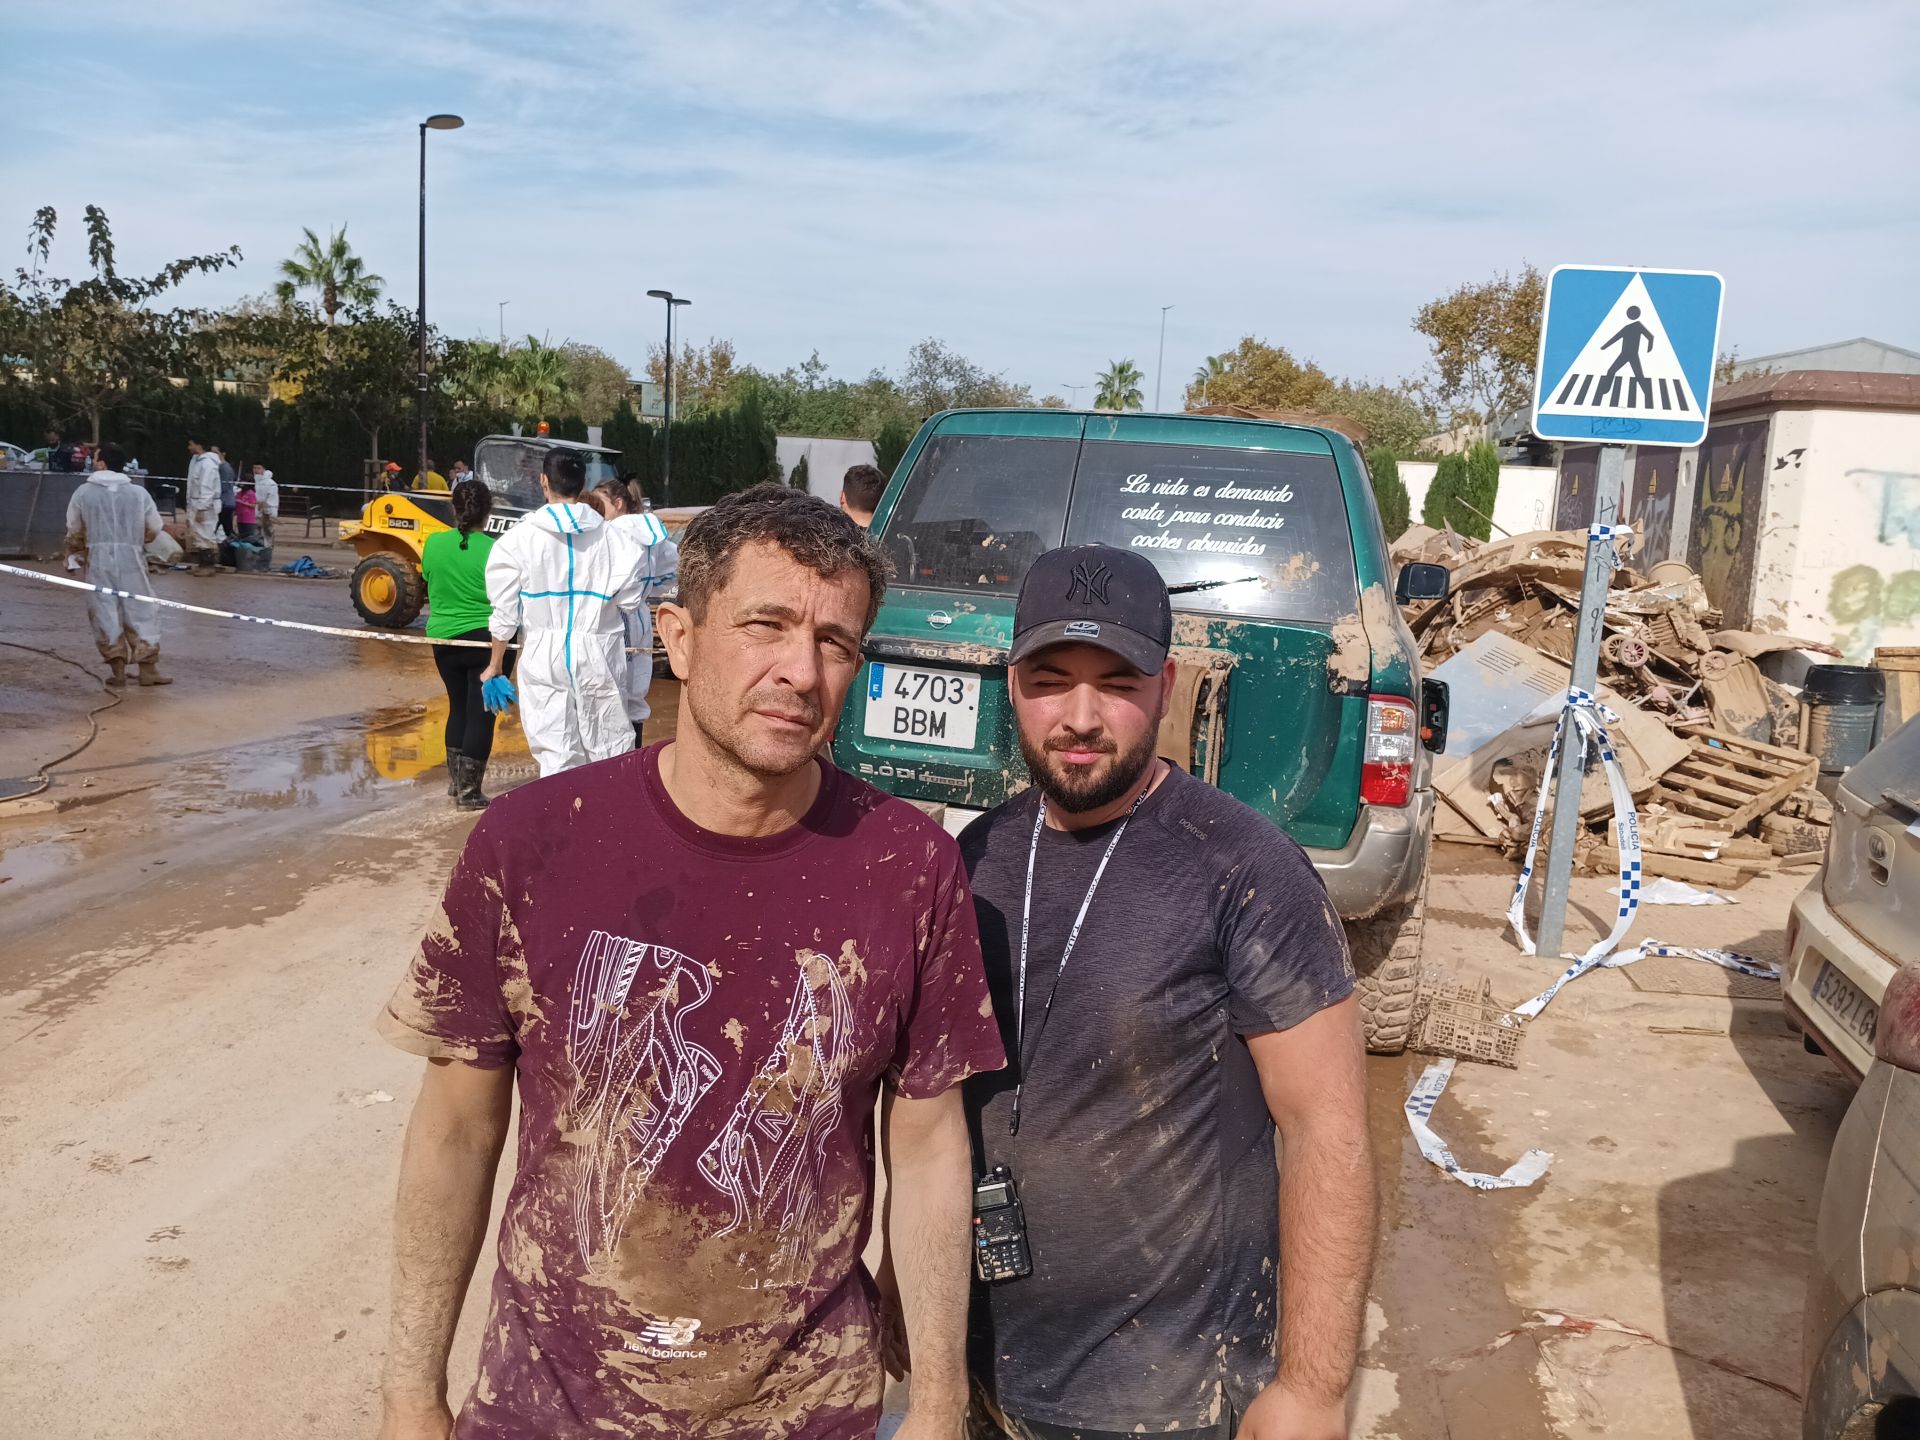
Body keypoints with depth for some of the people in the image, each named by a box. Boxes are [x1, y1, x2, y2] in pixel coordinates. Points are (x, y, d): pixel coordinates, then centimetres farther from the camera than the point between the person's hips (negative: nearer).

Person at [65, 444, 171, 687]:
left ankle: (117, 669, 4)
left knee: (105, 612, 5)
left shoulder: (84, 492, 0)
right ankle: (148, 668, 4)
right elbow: (154, 528, 6)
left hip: (99, 558, 0)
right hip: (131, 558, 0)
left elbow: (74, 530, 8)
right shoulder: (138, 492, 1)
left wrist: (74, 553, 26)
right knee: (141, 611, 6)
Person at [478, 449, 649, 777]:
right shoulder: (610, 537, -3)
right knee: (610, 752, 11)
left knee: (556, 755, 1)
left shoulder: (520, 537, -3)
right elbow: (630, 598, -2)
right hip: (599, 656, 1)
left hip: (544, 657, 0)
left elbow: (505, 611, -1)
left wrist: (495, 664, 11)